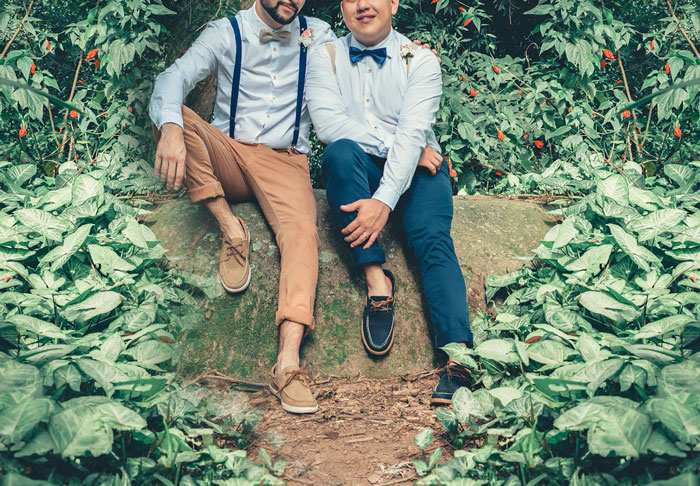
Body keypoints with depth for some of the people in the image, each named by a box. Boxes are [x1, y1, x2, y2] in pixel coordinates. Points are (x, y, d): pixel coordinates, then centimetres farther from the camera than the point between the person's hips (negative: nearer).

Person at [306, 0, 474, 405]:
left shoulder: (420, 60, 3)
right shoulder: (326, 58, 9)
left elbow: (413, 133, -12)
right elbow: (328, 123, -8)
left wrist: (385, 201, -26)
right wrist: (395, 145, -14)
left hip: (414, 170, -1)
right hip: (358, 173, 1)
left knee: (434, 238, -27)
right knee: (341, 150, -32)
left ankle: (457, 359, -39)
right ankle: (377, 281, -32)